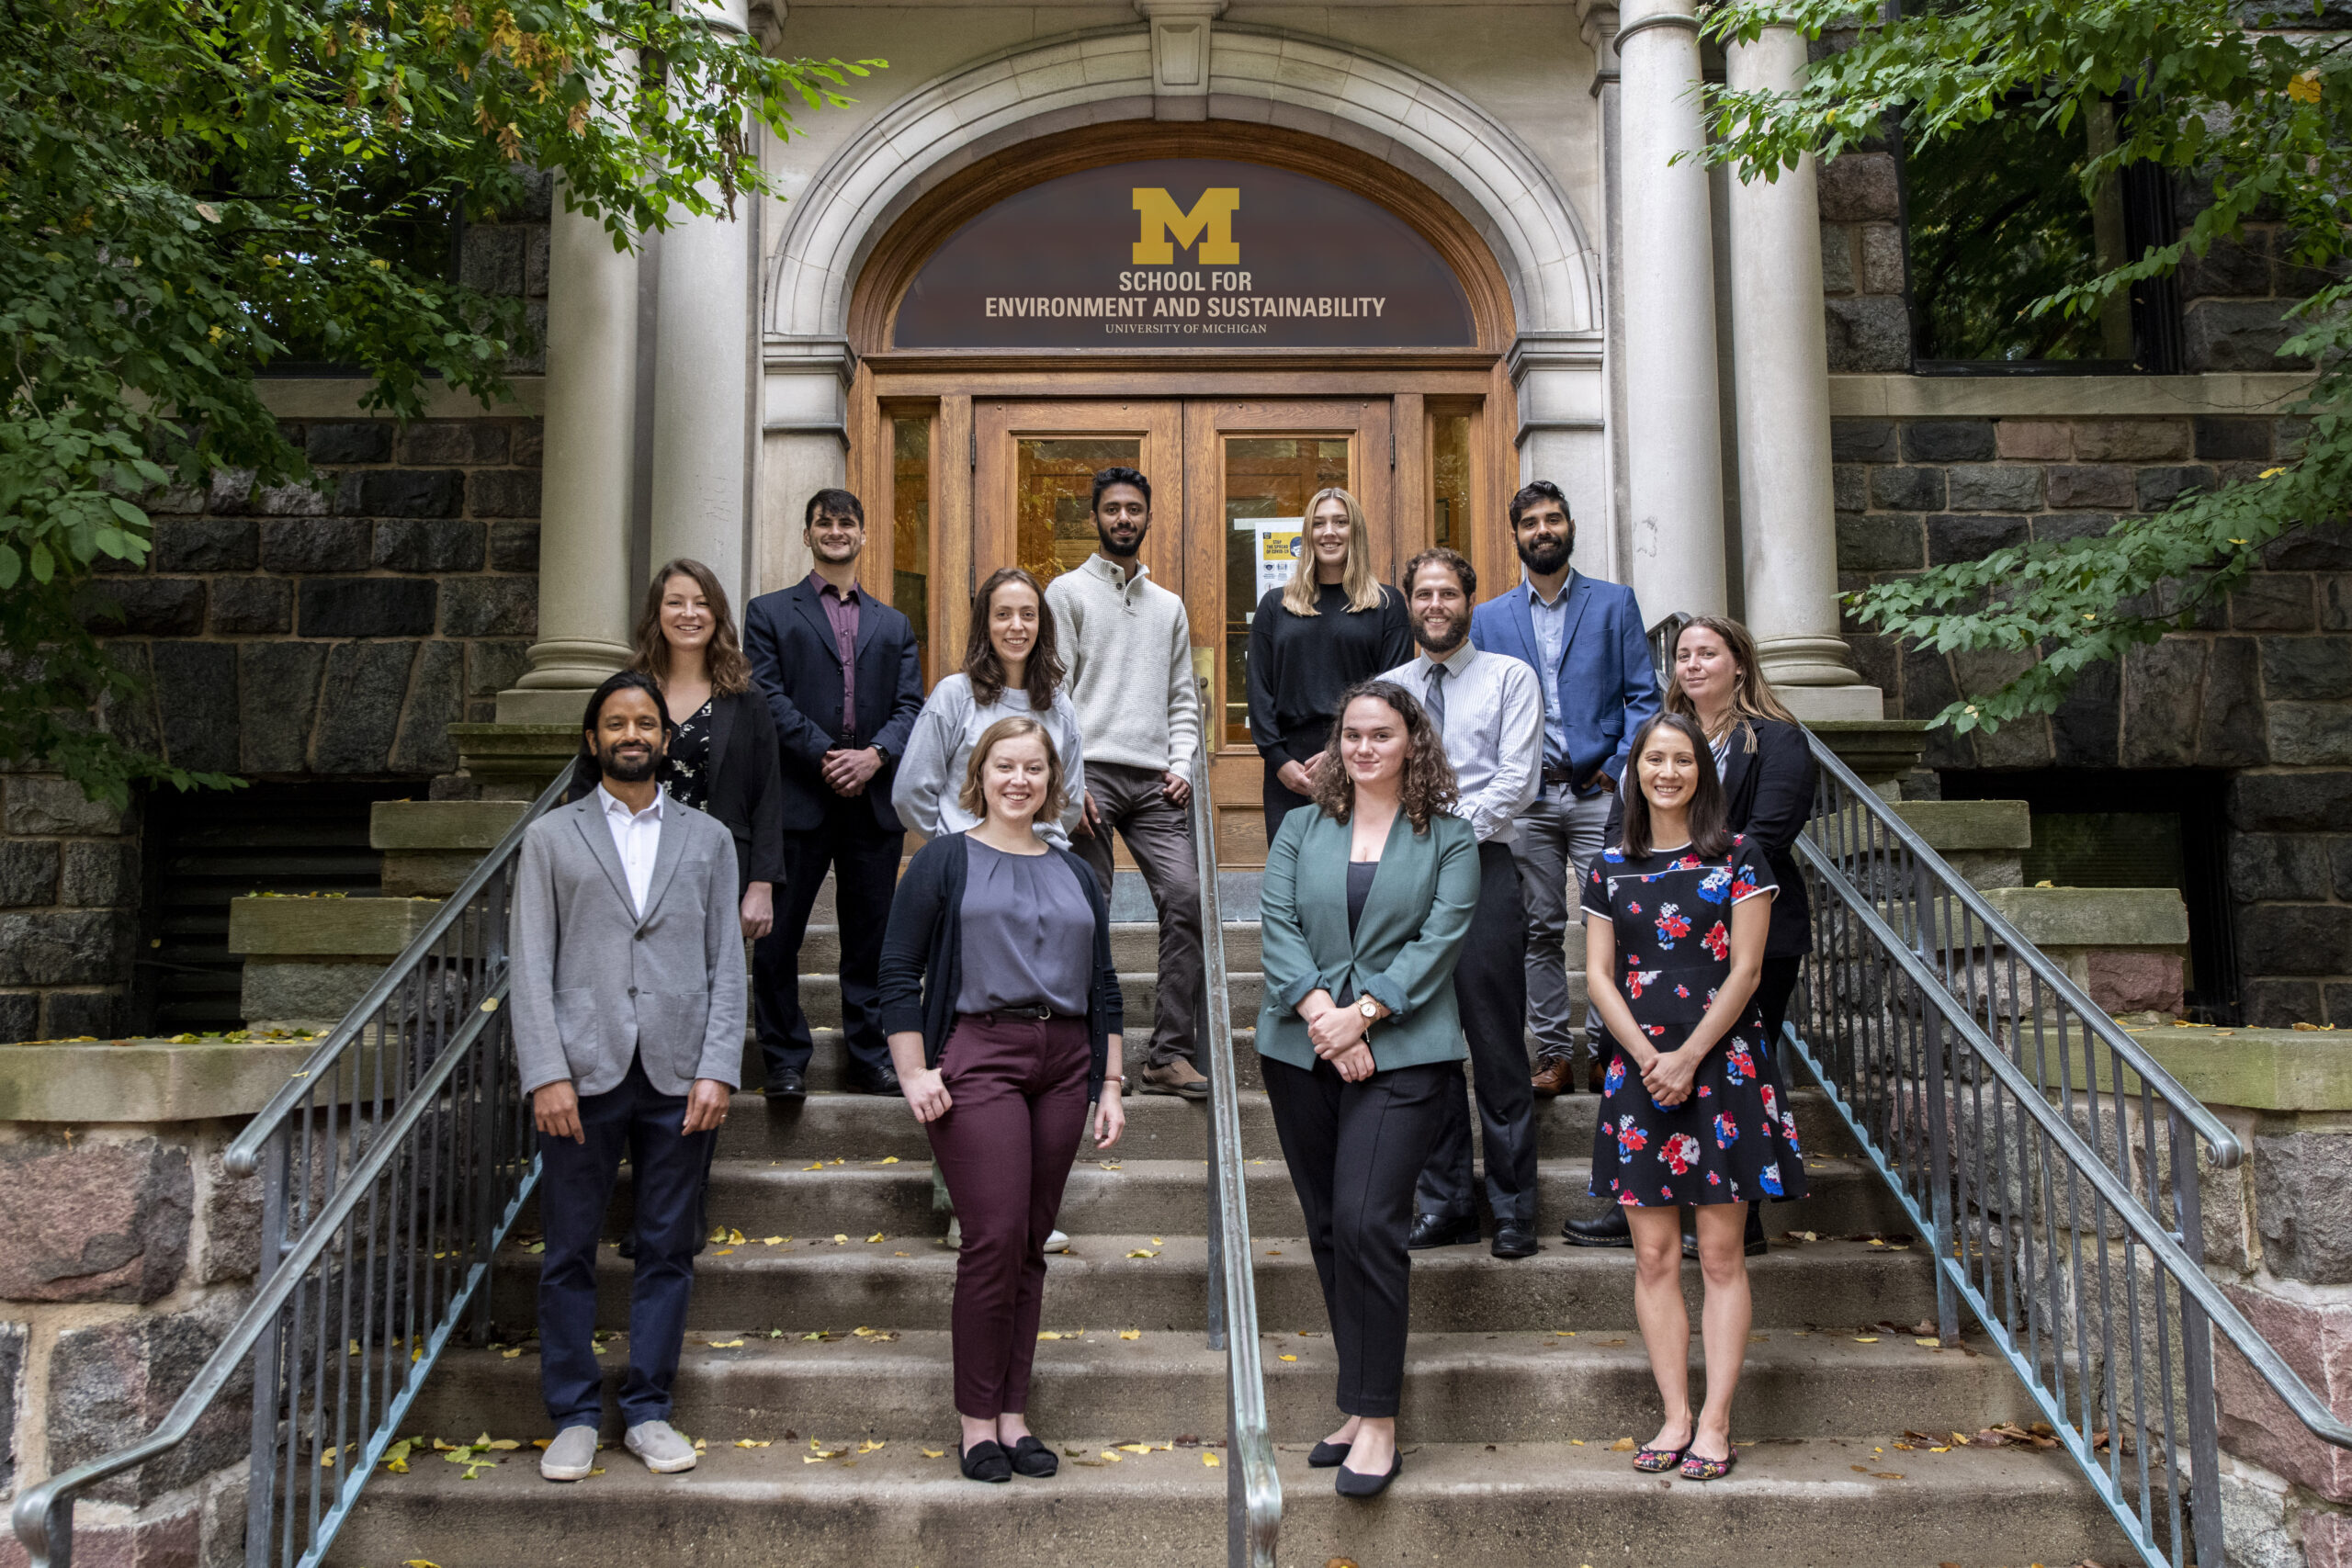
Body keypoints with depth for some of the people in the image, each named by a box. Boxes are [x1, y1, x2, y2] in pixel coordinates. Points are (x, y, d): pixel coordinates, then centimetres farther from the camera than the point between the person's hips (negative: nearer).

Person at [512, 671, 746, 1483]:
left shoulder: (708, 840, 12)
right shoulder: (551, 838, 9)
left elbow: (727, 965, 7)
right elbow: (531, 966, 2)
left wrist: (718, 1071, -4)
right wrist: (545, 1074, -8)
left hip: (678, 1078, 1)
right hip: (583, 1075, -1)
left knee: (667, 1251, 7)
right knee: (568, 1254, 5)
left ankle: (648, 1410, 19)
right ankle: (574, 1416, 18)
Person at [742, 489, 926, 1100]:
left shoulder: (894, 625, 19)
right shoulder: (770, 613, 10)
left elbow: (911, 704, 8)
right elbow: (768, 695, -3)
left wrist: (875, 754, -11)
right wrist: (824, 756, -13)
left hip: (873, 798, 3)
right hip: (797, 797, -2)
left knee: (871, 938, 7)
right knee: (779, 935, 0)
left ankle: (870, 1060, 15)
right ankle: (786, 1061, 11)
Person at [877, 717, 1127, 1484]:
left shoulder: (1077, 874, 17)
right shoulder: (945, 860, 3)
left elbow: (1104, 988, 17)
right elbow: (898, 973, -1)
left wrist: (1110, 1086, 12)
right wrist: (915, 1073, -8)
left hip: (1063, 1064, 5)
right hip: (978, 1058, -4)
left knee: (1031, 1244, 7)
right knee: (995, 1239, -9)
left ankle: (1013, 1415, 17)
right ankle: (977, 1420, 5)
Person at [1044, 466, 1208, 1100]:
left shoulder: (1169, 606, 21)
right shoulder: (1067, 591, 7)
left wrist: (1182, 765, 3)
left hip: (1155, 782, 4)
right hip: (1091, 772, -4)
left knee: (1185, 899, -9)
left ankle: (1170, 1054, -4)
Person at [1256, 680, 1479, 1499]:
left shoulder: (1449, 839, 6)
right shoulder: (1301, 830, 13)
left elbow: (1439, 941, -5)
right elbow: (1278, 927, 2)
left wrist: (1361, 1015, -14)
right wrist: (1319, 1011, -13)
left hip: (1402, 1054, -4)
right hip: (1301, 1053, 4)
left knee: (1367, 1221, -13)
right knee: (1328, 1230, 8)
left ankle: (1377, 1422, -3)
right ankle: (1361, 1405, 21)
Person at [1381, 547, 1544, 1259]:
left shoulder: (1510, 678, 6)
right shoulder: (1385, 687, 17)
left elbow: (1517, 781, -4)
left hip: (1482, 871, -3)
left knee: (1497, 1045, -3)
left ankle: (1514, 1209, 7)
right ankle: (1444, 1204, 15)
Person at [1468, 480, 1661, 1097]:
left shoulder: (1615, 603, 8)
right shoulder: (1489, 617, 12)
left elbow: (1643, 694, 4)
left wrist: (1620, 767, -9)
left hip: (1596, 792, -2)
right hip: (1525, 797, 2)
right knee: (1540, 930, 5)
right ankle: (1555, 1052, 13)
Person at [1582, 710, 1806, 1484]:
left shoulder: (1739, 857, 2)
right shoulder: (1610, 868, 9)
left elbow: (1745, 969, -3)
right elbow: (1598, 975, 5)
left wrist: (1688, 1057, -11)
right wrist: (1646, 1056, -8)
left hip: (1722, 1064, -2)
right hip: (1639, 1068, 3)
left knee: (1720, 1253, 1)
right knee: (1653, 1255, 4)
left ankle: (1714, 1423, 7)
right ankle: (1675, 1416, 12)